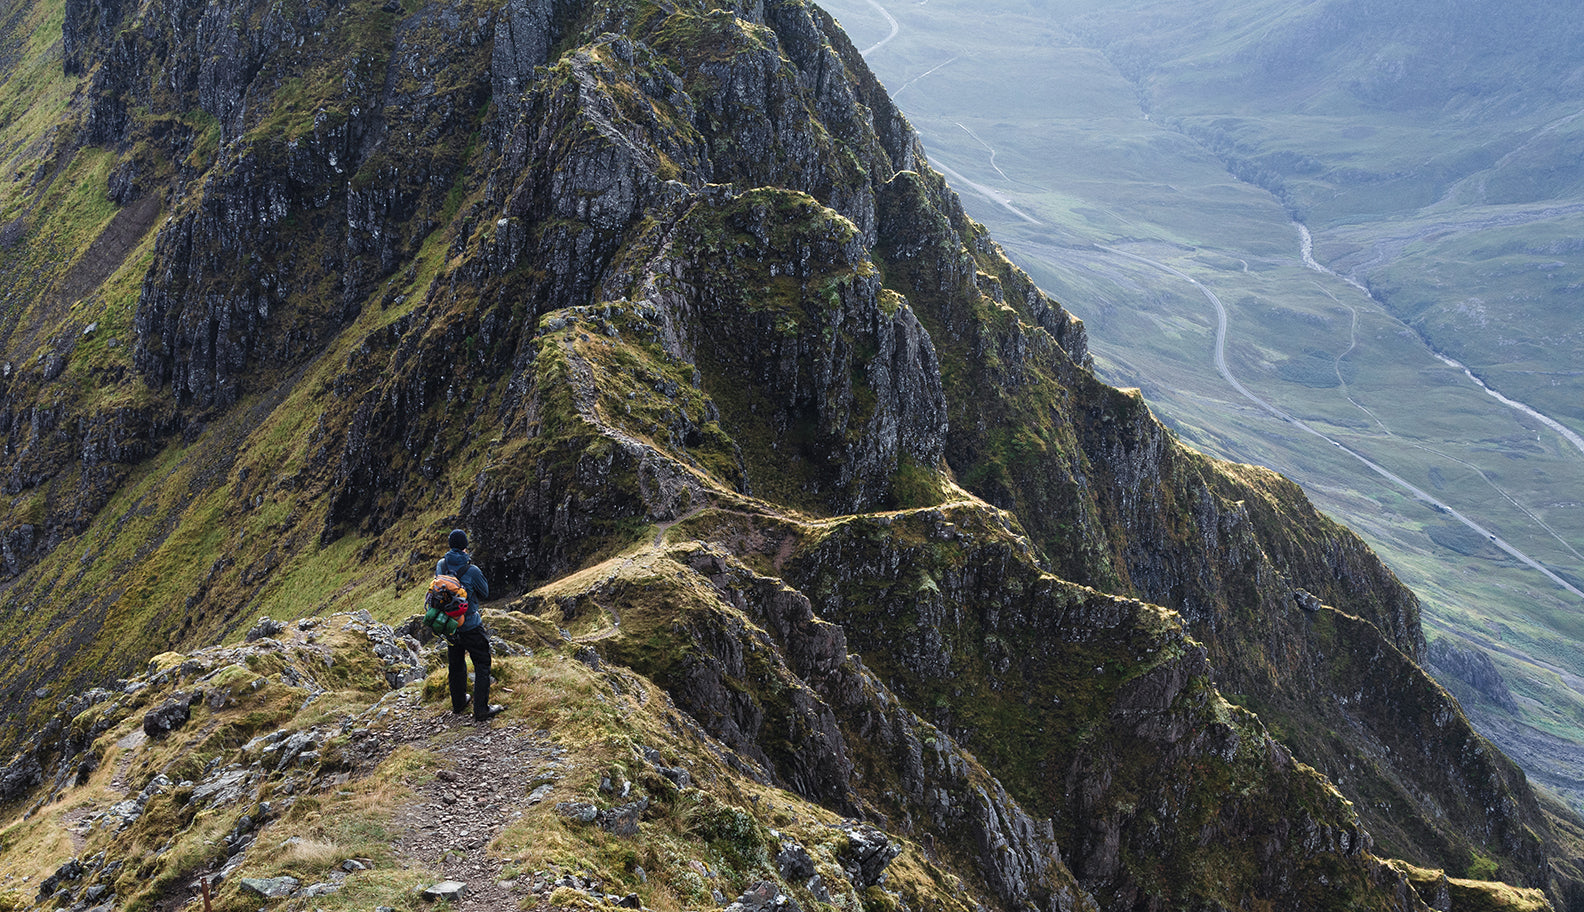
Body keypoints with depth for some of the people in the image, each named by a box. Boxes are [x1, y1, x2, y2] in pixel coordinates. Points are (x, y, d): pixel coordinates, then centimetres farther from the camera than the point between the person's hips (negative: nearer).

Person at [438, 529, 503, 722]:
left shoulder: (441, 565, -6)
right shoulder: (471, 570, -22)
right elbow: (485, 593, -6)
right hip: (470, 625, -6)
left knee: (456, 664, 22)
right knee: (482, 665, 5)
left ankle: (458, 703, 35)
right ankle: (481, 710, 4)